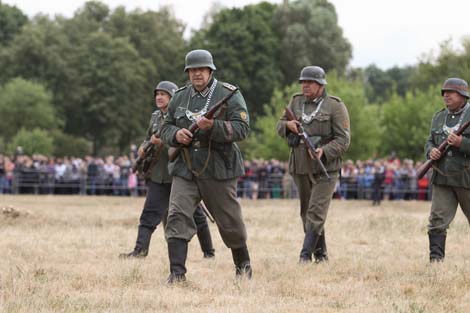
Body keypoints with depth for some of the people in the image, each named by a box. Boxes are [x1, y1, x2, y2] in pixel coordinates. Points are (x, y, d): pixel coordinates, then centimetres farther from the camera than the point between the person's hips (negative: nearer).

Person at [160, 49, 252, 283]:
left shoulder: (229, 95, -4)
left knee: (230, 222, 9)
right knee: (177, 217, -14)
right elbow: (165, 128, 15)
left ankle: (243, 265, 32)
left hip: (219, 170, -3)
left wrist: (213, 126, -26)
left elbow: (242, 128, -12)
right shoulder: (180, 97, 10)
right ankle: (177, 272, -16)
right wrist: (176, 134, -9)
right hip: (185, 169, 3)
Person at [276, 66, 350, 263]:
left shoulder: (335, 106, -5)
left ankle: (305, 254, -15)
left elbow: (343, 140, -9)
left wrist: (324, 151, -25)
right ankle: (320, 254, 21)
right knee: (306, 212, 11)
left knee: (316, 213, -13)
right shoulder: (296, 102, 10)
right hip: (300, 167, 6)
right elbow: (280, 126, 15)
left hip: (325, 168, -6)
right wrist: (288, 125, -8)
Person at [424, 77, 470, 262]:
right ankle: (436, 257, -6)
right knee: (437, 219, -6)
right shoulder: (439, 117, 14)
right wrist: (431, 151, -4)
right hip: (442, 178, 4)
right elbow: (429, 142, 19)